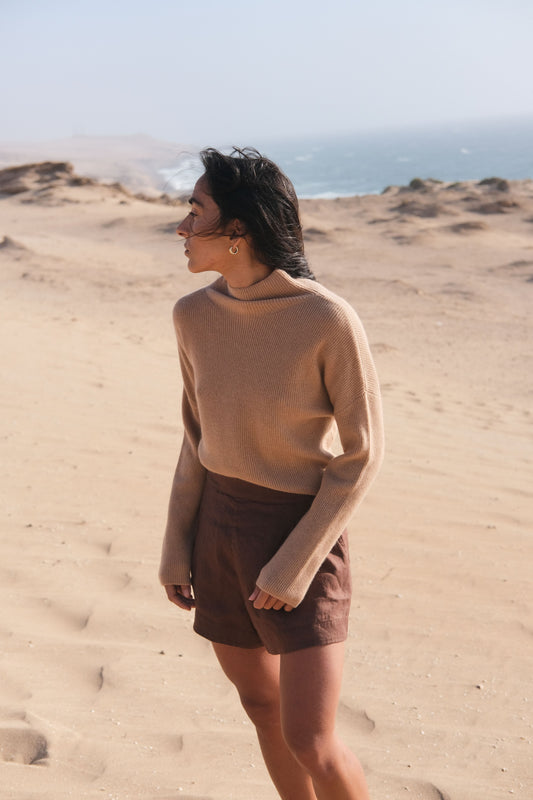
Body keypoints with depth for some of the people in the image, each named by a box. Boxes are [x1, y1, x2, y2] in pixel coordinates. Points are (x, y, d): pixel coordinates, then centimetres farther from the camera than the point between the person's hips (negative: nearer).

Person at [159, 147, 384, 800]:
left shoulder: (330, 319, -21)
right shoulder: (195, 316, -4)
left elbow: (363, 452, -14)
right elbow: (199, 434, 7)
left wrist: (295, 564, -15)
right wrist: (176, 546, 6)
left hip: (303, 532, -5)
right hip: (219, 526, 6)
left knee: (312, 748, -5)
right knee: (262, 706, 19)